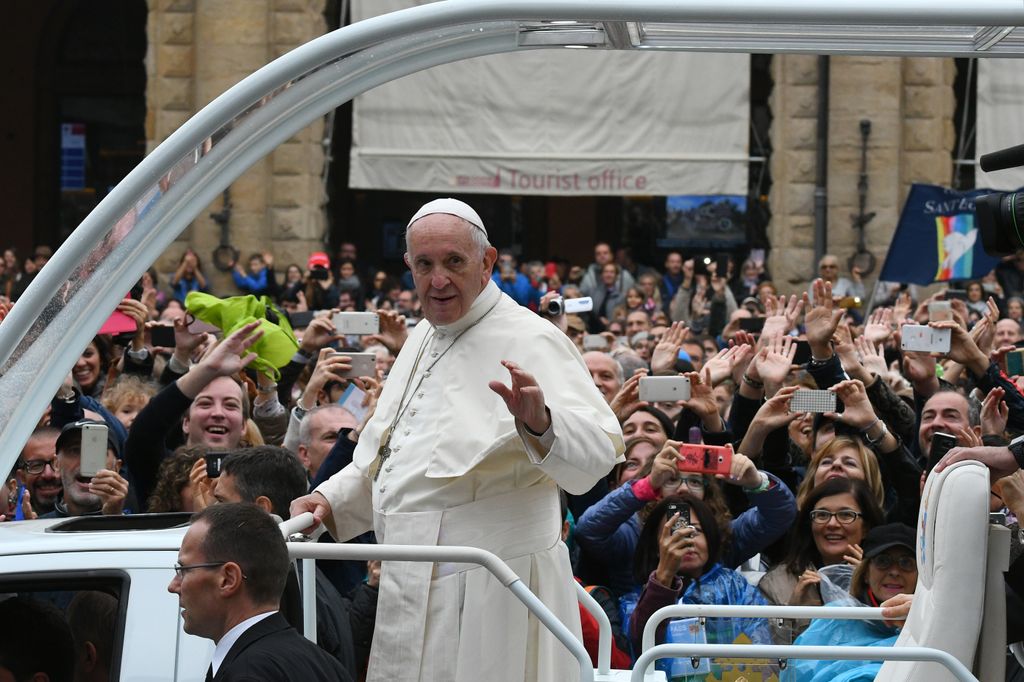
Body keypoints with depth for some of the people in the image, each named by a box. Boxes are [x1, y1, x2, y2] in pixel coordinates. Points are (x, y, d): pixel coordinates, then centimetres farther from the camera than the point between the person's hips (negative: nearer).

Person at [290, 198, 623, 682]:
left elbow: (598, 449, -26)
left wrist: (540, 421, -45)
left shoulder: (528, 342, -13)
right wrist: (333, 498, 13)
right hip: (416, 587, 8)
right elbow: (383, 452, 28)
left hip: (488, 594, -8)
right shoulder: (423, 338, 14)